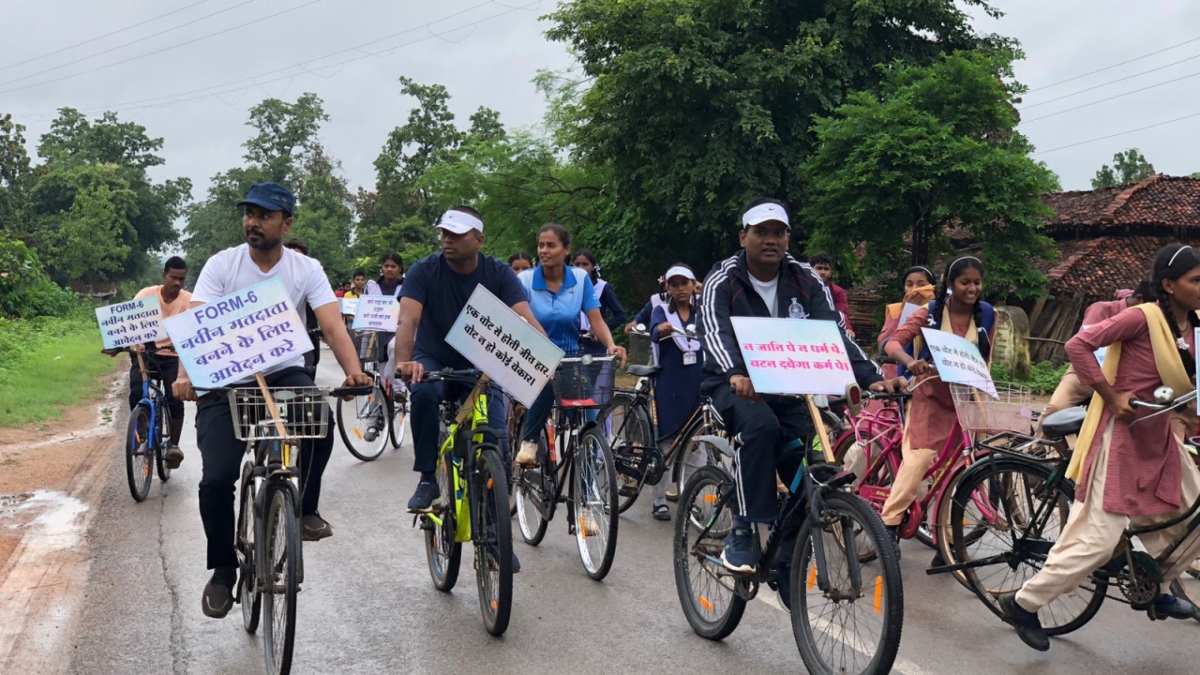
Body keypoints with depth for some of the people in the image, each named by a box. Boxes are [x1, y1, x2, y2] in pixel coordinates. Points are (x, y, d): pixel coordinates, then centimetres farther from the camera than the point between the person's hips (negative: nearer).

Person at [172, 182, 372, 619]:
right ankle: (223, 570, 12)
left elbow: (333, 326, -16)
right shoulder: (222, 265, -6)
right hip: (226, 379, 0)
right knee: (216, 479, -13)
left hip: (284, 373, 0)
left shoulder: (306, 270, -4)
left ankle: (305, 509, -7)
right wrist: (186, 374, -36)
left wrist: (353, 371, -35)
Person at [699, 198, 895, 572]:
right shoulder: (723, 280, -10)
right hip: (735, 384, -4)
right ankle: (741, 534, -25)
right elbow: (715, 331, -29)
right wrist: (735, 373, -50)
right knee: (761, 426, -35)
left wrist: (871, 377, -27)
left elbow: (834, 330, -10)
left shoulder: (806, 281, 0)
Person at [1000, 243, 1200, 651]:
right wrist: (1111, 397, -20)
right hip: (1123, 435, -8)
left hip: (1160, 438, 8)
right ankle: (1023, 604, 6)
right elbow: (1078, 345, -24)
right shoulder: (1144, 317, -18)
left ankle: (1158, 588, 36)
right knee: (1098, 540, -8)